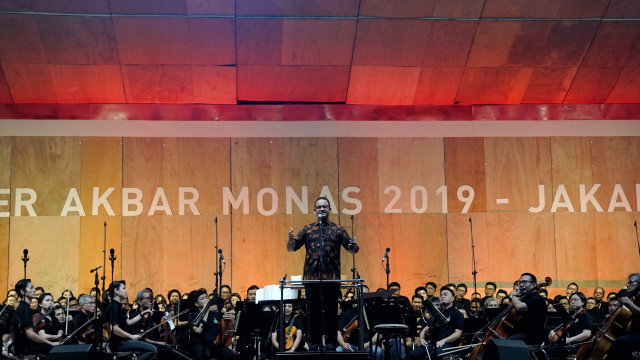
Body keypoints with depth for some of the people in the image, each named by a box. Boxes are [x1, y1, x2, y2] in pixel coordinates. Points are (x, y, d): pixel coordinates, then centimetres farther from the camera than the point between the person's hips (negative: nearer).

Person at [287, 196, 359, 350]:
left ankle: (331, 342, 7)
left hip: (331, 278, -1)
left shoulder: (338, 230, 11)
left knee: (331, 311, 0)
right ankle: (314, 342, 11)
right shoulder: (307, 230, 13)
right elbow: (291, 248, 10)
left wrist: (354, 246, -17)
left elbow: (352, 248, 7)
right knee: (313, 311, 3)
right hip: (311, 277, 1)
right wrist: (291, 239, -13)